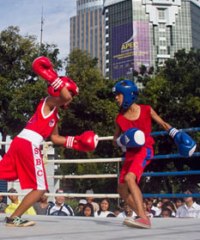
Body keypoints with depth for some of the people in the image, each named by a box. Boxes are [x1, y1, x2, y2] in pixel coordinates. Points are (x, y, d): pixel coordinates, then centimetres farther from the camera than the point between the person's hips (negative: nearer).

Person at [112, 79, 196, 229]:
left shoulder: (146, 110, -4)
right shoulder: (120, 118, 4)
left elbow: (163, 124, 7)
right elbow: (116, 141, 11)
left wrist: (178, 135, -4)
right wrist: (124, 140, -10)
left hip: (145, 150, -6)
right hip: (130, 153, 6)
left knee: (129, 178, -30)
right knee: (122, 190, 4)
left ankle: (143, 218, -32)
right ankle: (143, 217, 16)